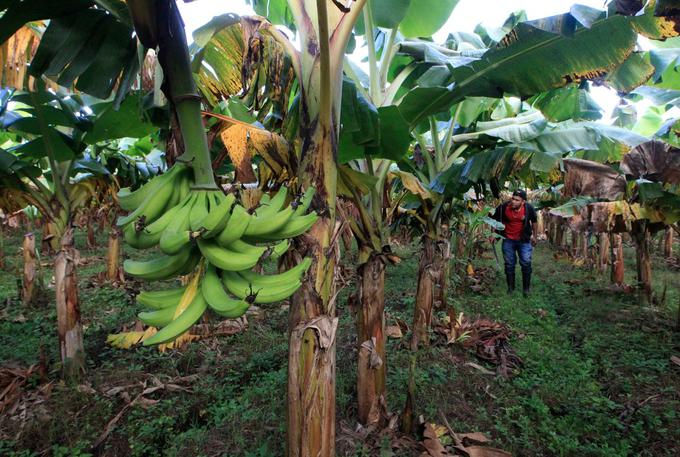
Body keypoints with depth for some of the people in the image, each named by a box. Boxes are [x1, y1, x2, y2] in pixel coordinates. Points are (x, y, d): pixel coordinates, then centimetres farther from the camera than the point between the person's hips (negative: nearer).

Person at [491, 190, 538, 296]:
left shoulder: (529, 209, -16)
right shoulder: (503, 208, -20)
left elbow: (534, 222, 4)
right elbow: (494, 220, -3)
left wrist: (534, 236, 9)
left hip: (524, 240, 0)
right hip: (508, 240, 0)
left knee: (526, 263, 1)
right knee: (509, 264, 8)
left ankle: (526, 288, 17)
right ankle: (510, 287, 24)